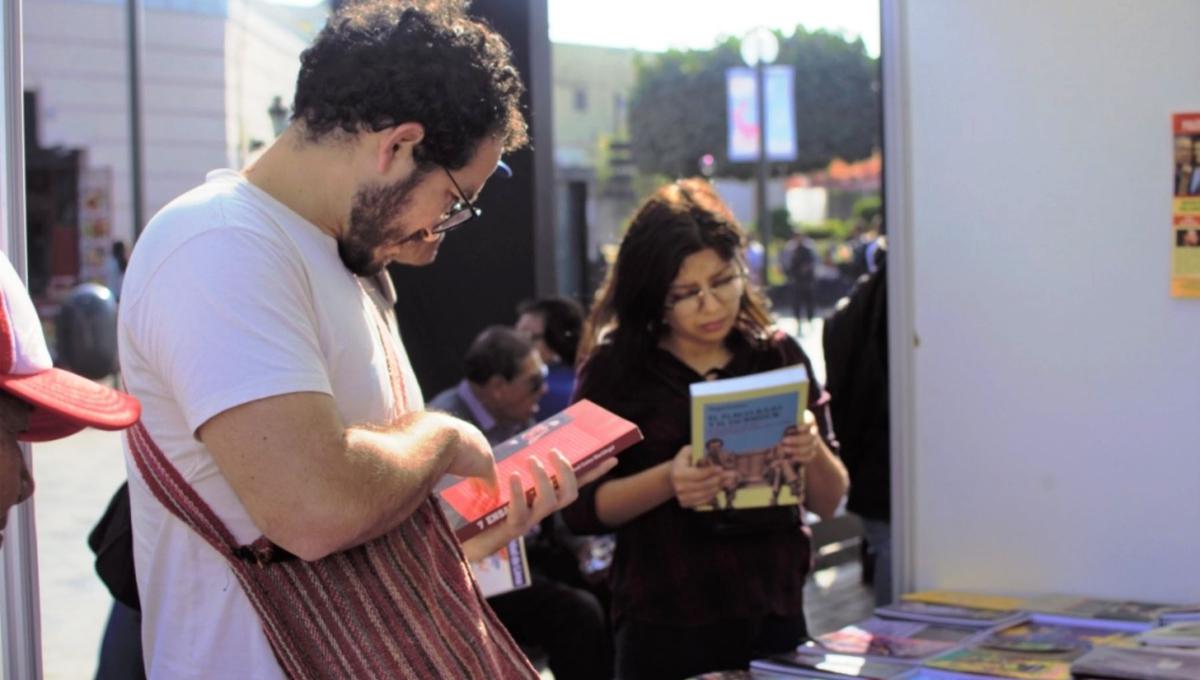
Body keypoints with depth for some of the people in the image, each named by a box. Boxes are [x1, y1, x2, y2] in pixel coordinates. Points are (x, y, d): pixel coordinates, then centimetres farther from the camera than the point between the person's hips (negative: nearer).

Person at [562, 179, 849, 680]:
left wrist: (814, 453, -15)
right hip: (665, 632, -2)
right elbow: (580, 509, -6)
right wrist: (666, 481, -22)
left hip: (775, 621, 3)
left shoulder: (779, 355, 2)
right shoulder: (616, 368, -5)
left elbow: (829, 502, 5)